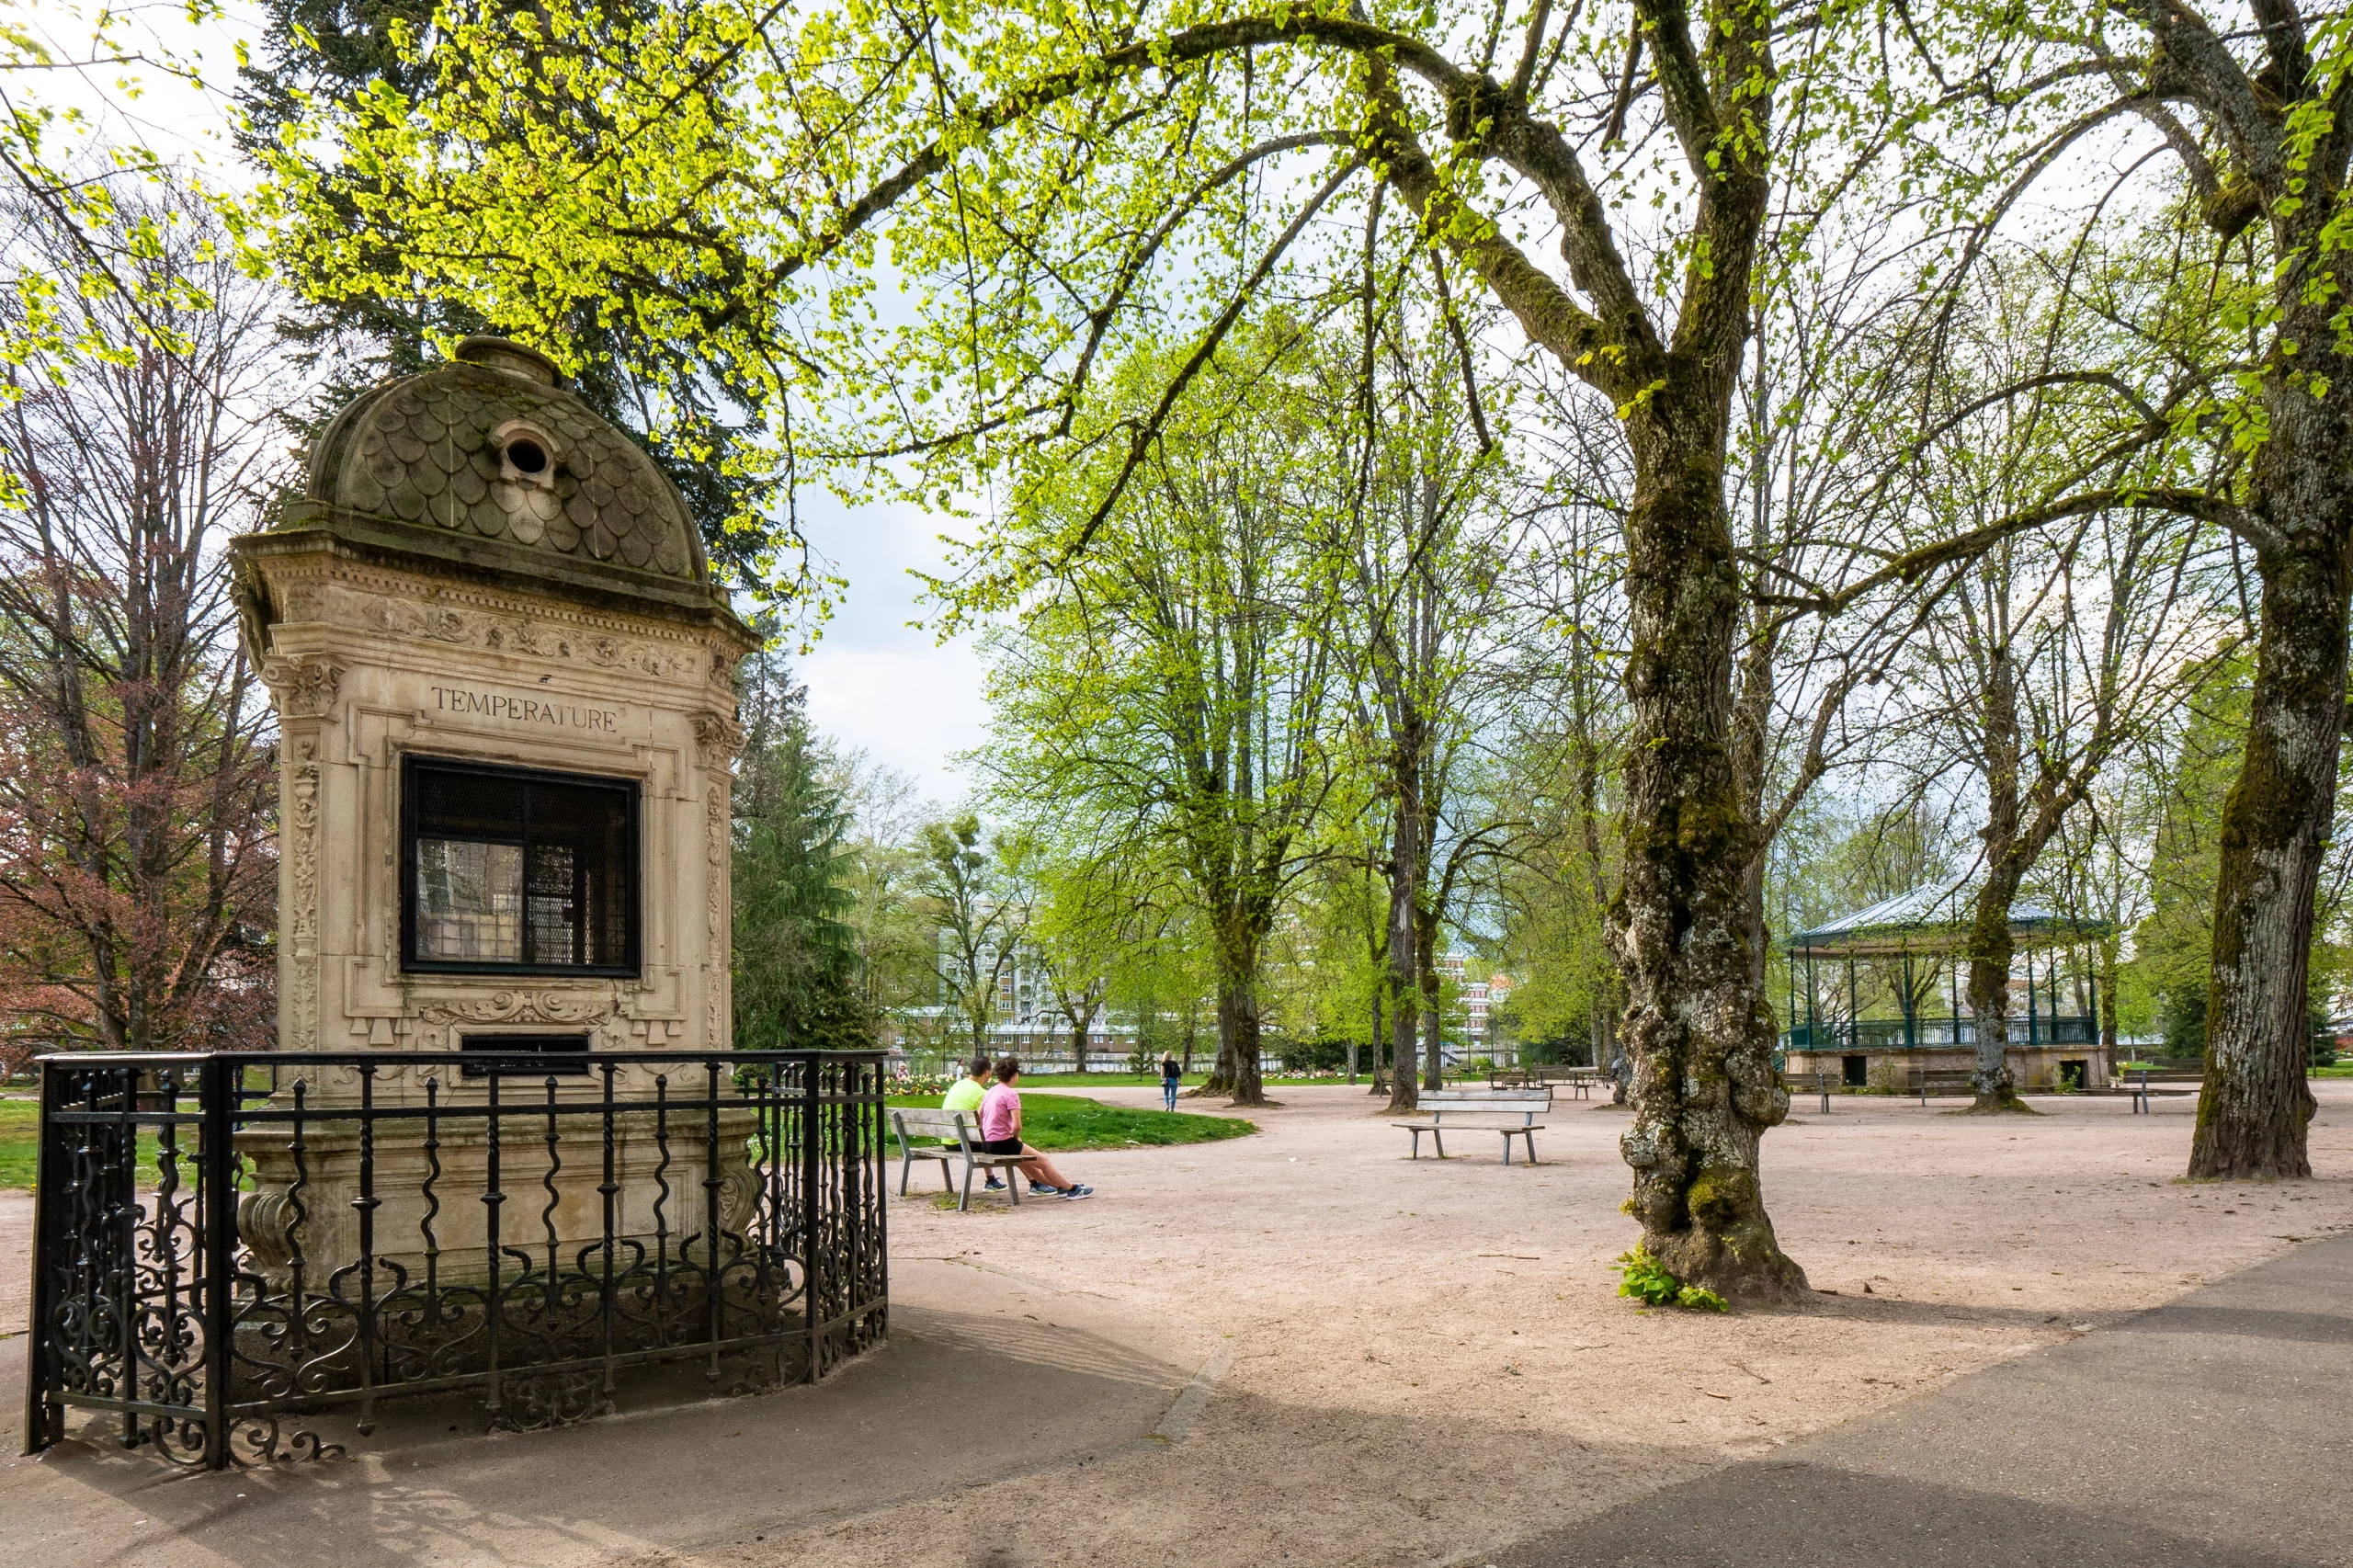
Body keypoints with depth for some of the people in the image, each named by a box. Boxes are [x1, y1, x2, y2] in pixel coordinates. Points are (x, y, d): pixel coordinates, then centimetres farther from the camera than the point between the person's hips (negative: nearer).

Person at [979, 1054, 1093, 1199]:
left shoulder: (989, 1092, 10)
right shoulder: (1011, 1094, -15)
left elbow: (978, 1118, 14)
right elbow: (1017, 1126, -22)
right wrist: (1016, 1137, 0)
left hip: (986, 1144, 8)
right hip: (1002, 1144, -8)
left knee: (1022, 1158, 33)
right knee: (1044, 1161, 5)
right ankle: (1072, 1189, 13)